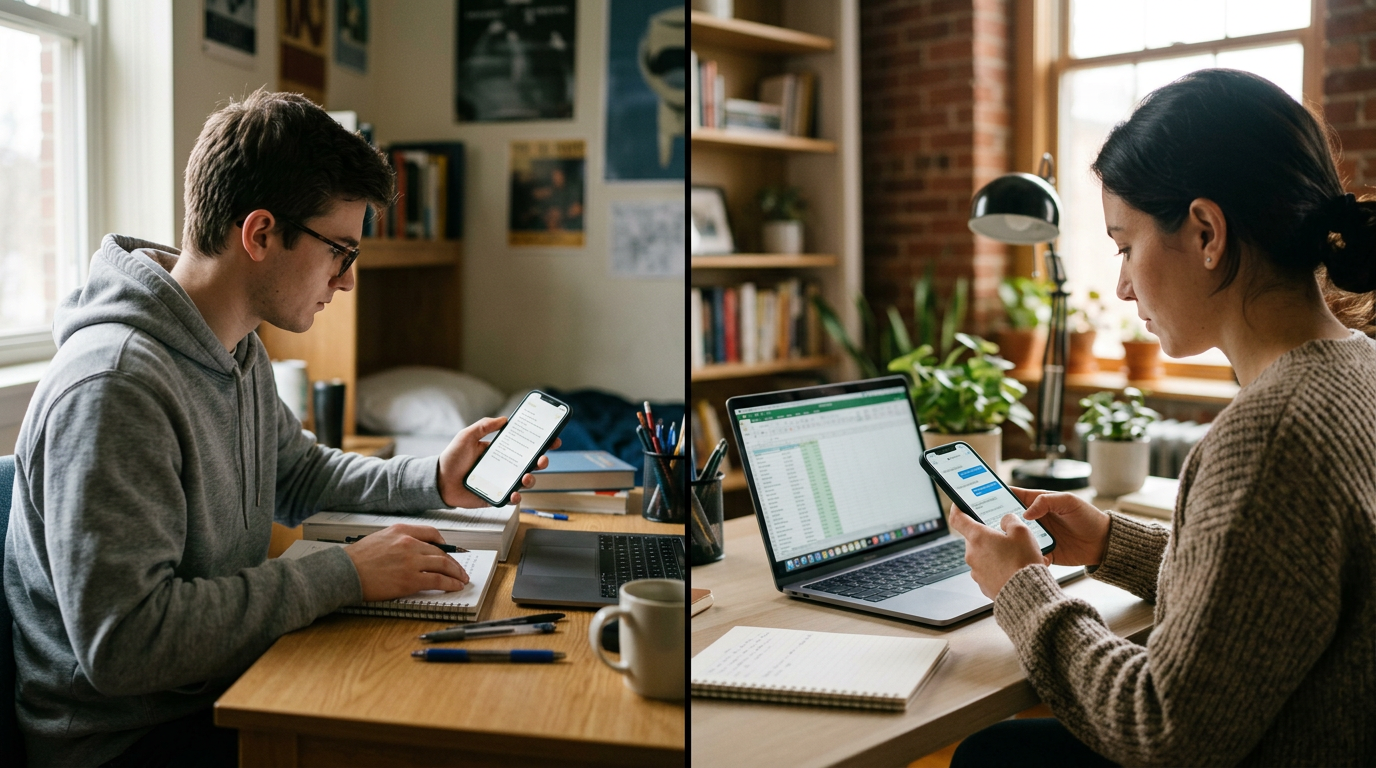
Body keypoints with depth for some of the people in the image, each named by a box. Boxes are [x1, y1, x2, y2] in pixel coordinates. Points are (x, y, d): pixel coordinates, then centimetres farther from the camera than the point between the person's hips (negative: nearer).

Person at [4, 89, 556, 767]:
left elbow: (298, 471, 22)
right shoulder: (112, 387, -26)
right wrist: (343, 575, -26)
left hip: (227, 687, 9)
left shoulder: (239, 352, 5)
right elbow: (124, 642, -30)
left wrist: (432, 482, 7)